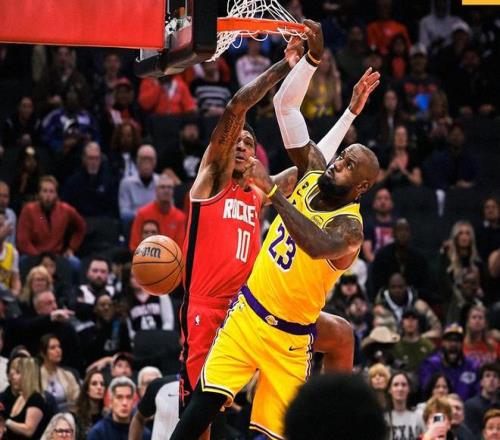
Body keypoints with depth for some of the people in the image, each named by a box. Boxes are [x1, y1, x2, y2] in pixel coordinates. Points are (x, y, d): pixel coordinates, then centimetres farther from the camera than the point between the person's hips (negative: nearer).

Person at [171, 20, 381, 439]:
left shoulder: (350, 228, -20)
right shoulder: (313, 175, -1)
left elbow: (316, 245, -45)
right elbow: (286, 105, -3)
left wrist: (272, 189, -48)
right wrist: (313, 58, -17)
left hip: (289, 339, -4)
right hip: (246, 313, 5)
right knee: (205, 402, -10)